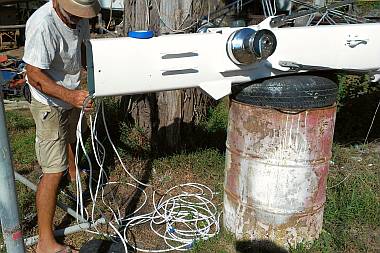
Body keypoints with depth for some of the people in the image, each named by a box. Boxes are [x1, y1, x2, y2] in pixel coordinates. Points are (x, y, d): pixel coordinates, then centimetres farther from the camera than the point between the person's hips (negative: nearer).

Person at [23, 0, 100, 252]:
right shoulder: (42, 24, -32)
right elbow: (34, 76, -31)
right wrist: (70, 95, -41)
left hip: (72, 94, 9)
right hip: (50, 104, -8)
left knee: (71, 138, 34)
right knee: (54, 171, -8)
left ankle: (74, 173, 66)